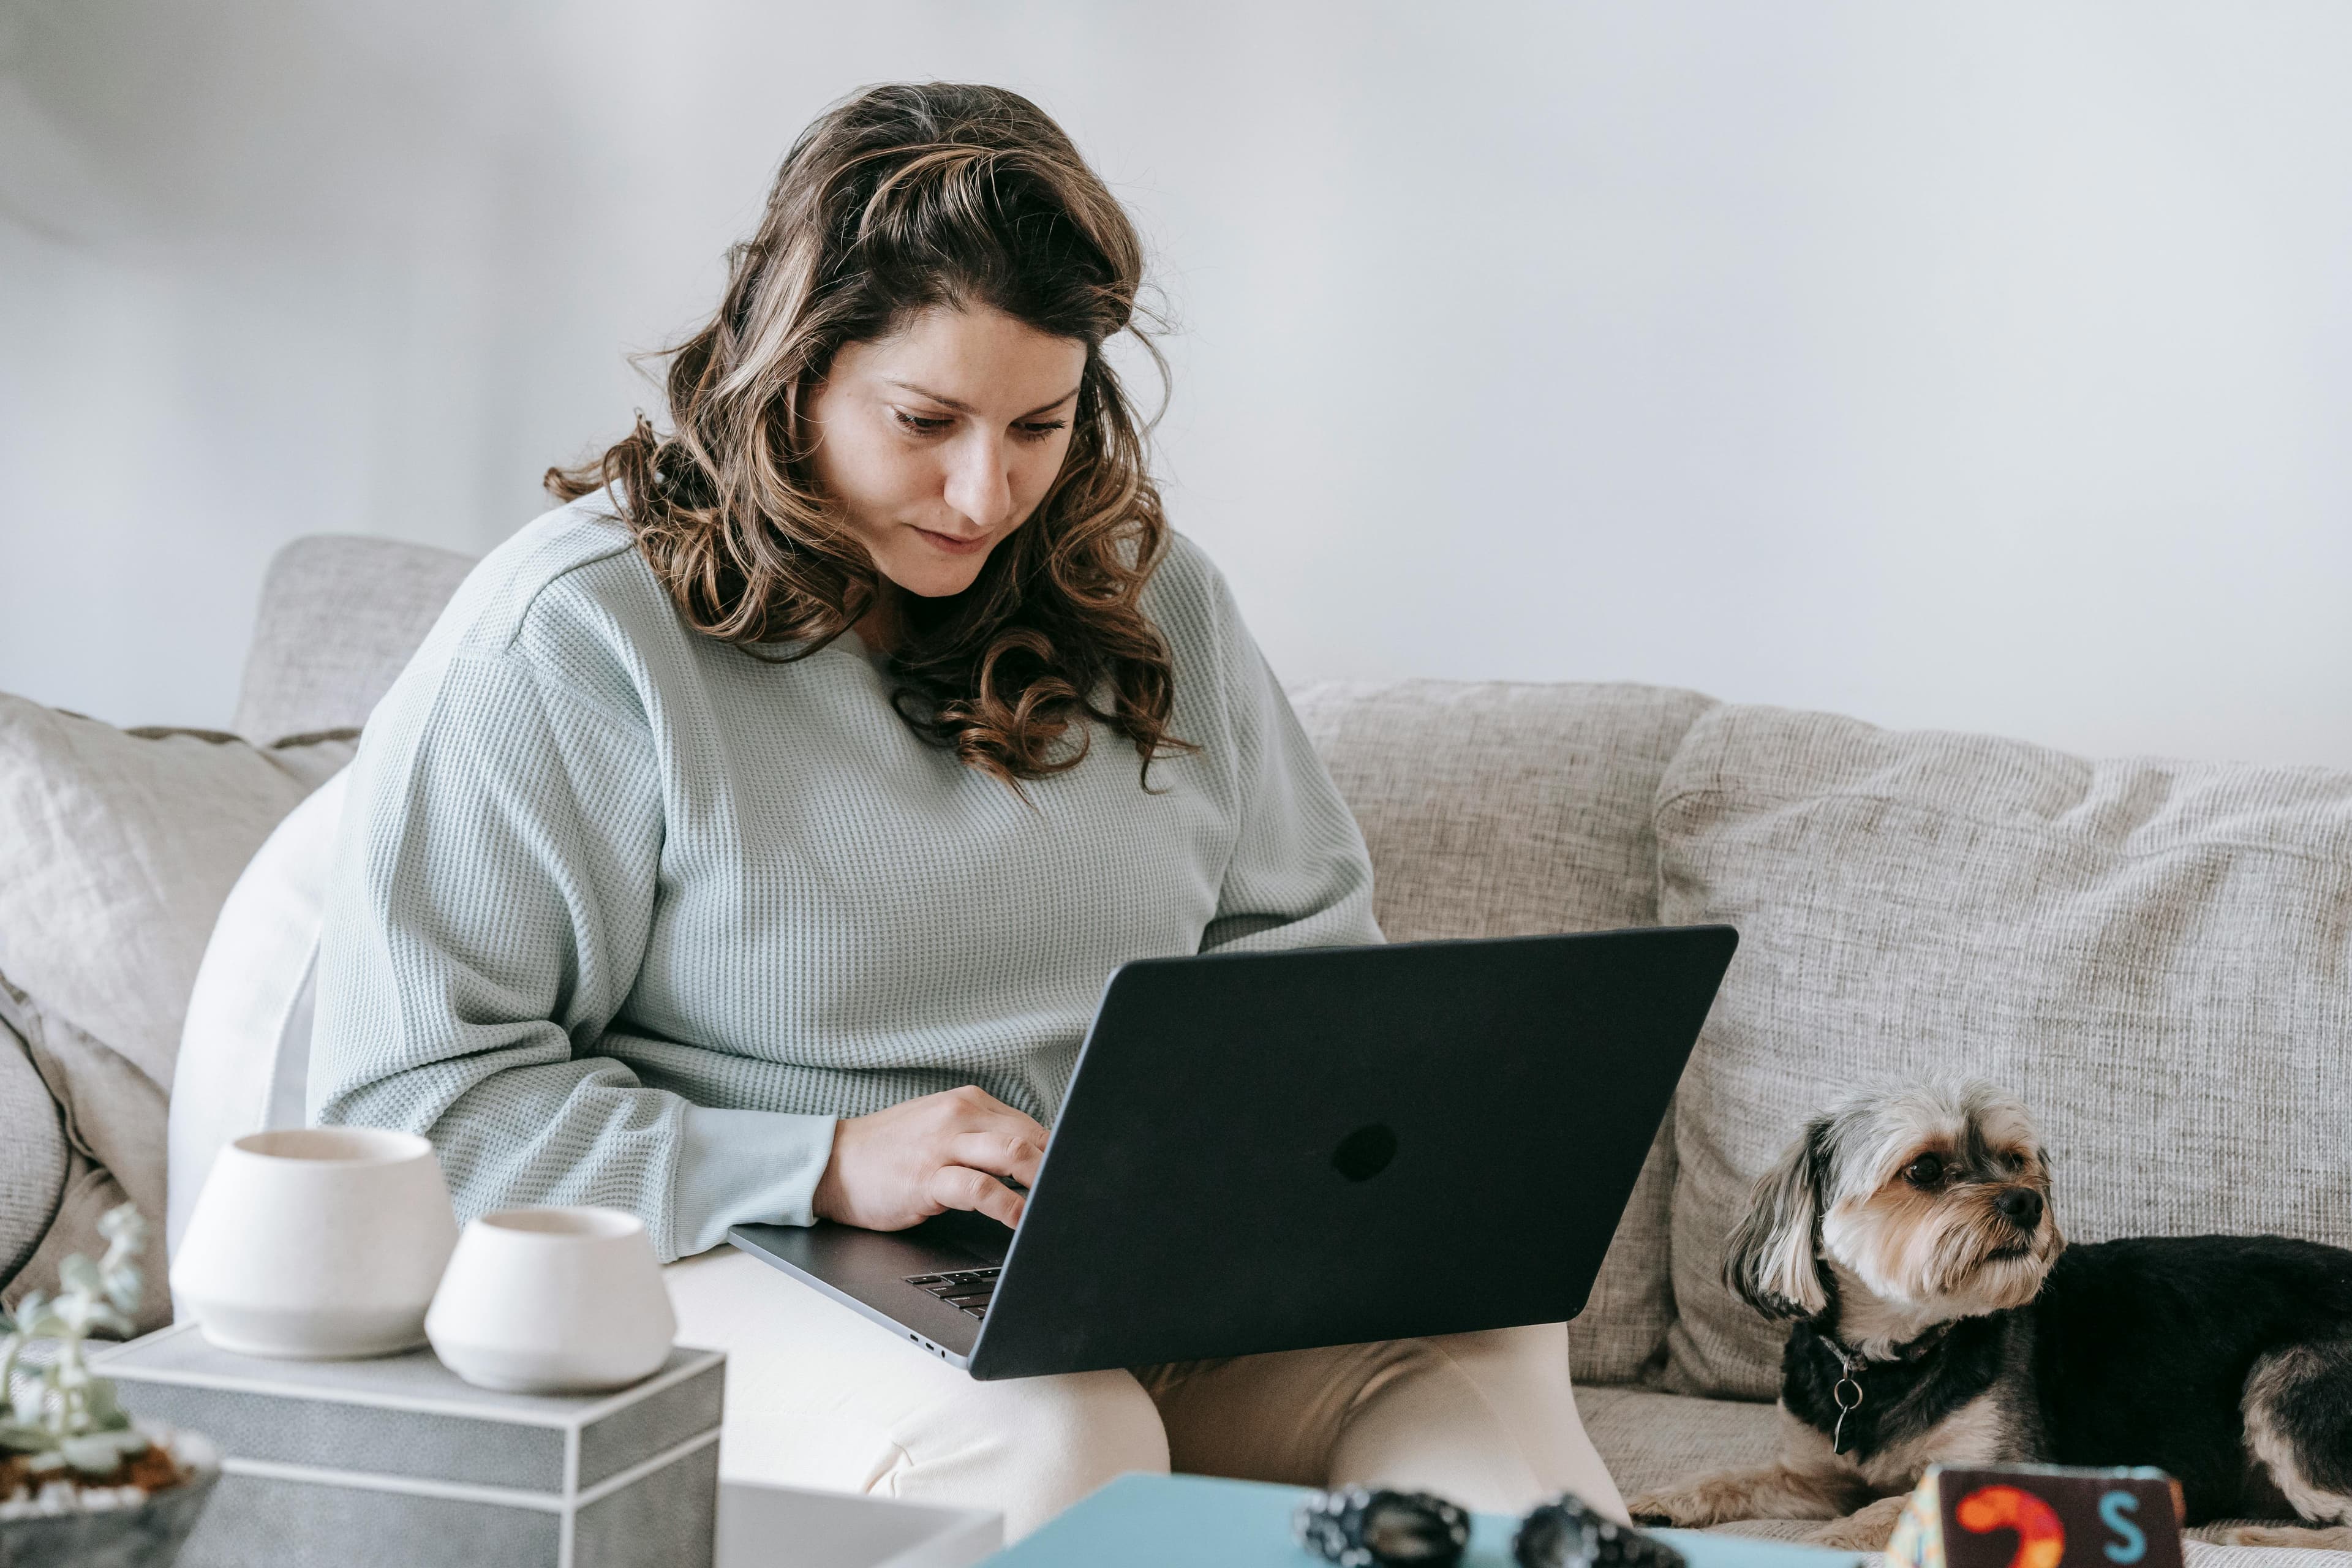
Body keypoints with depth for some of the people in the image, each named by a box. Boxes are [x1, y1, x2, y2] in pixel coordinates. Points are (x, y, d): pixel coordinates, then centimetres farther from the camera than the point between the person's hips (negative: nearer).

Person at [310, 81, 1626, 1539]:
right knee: (1041, 1444, -36)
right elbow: (414, 1101, -12)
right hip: (750, 1261, -4)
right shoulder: (567, 639, -8)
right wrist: (826, 1167, -20)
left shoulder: (1145, 595, 11)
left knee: (1484, 1335, -23)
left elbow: (1306, 933, 21)